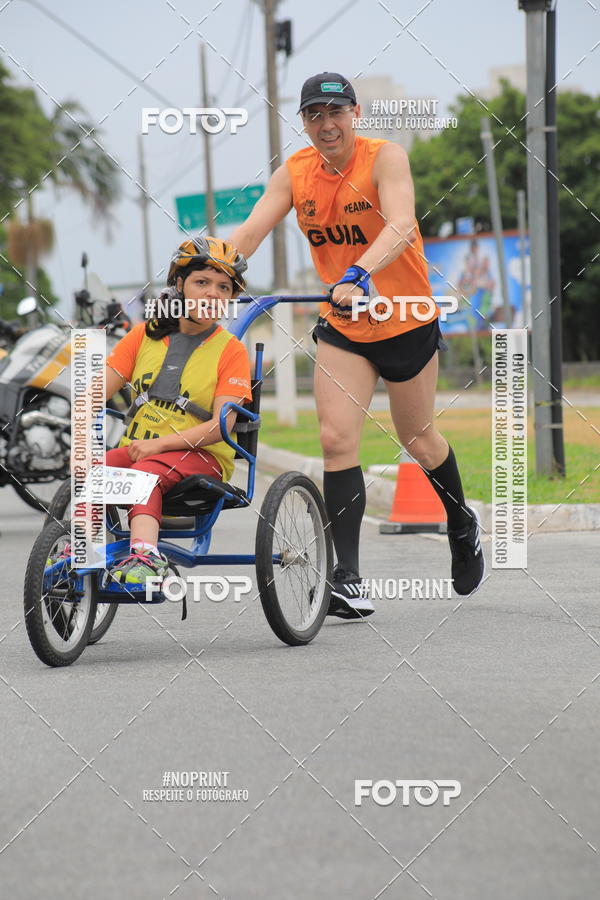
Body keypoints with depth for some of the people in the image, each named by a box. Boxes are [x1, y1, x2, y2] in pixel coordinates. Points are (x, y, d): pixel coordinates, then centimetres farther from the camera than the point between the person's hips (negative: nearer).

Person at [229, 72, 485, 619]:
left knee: (418, 439, 13)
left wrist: (360, 276, -52)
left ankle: (462, 524, 43)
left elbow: (401, 226, -35)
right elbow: (250, 232, -14)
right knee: (336, 440, -11)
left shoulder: (384, 158, -19)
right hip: (342, 327, 3)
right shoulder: (295, 173, -6)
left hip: (407, 319, -3)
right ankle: (347, 579, -10)